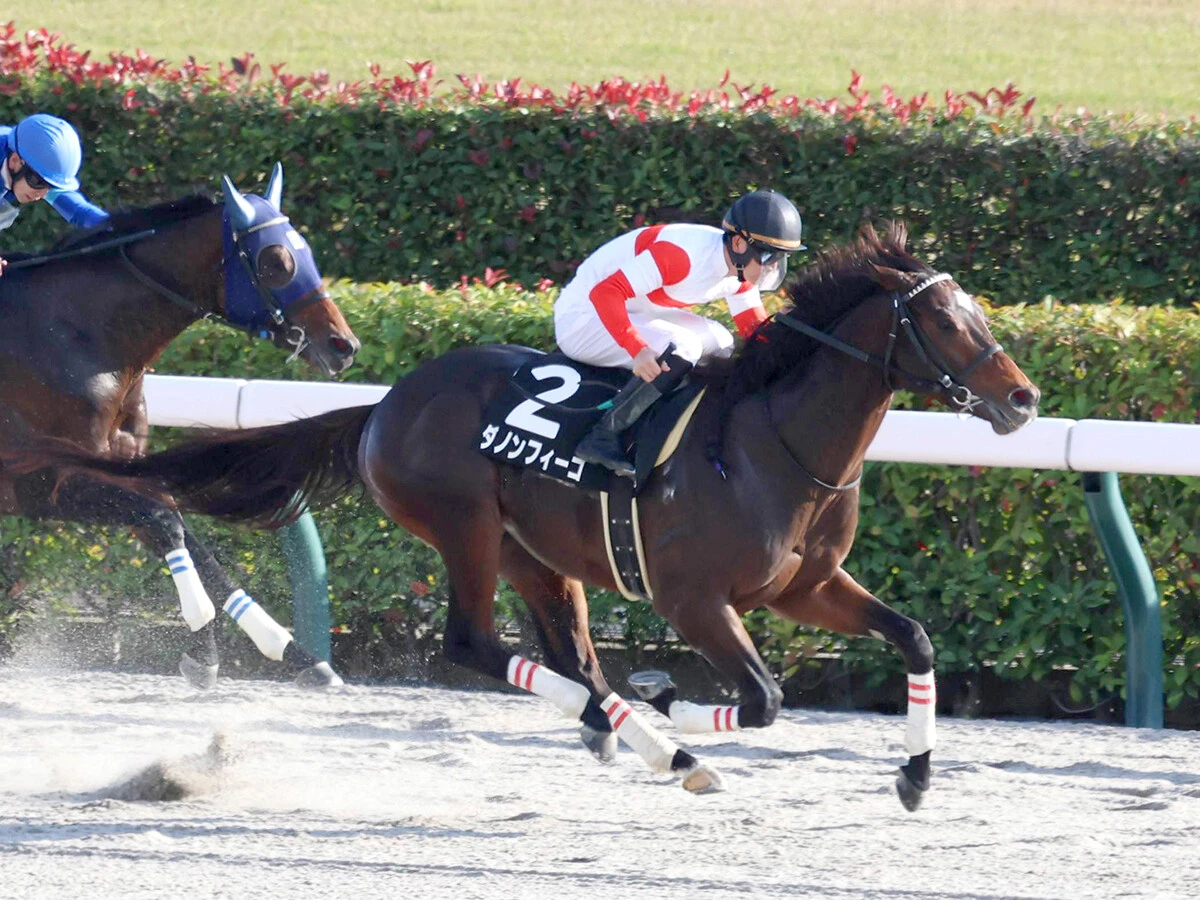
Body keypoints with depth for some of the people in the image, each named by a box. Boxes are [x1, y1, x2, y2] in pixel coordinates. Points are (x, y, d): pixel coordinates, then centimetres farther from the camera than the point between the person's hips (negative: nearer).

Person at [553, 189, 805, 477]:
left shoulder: (741, 268, -4)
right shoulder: (683, 255, -32)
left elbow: (755, 328, 6)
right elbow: (605, 292, -37)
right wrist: (638, 350, -48)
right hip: (581, 320, -10)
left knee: (718, 342, 7)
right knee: (681, 347, -28)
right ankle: (603, 437, -26)